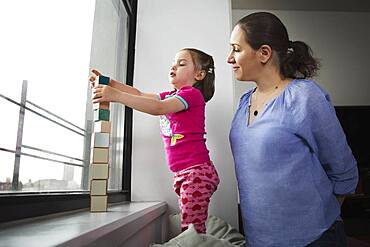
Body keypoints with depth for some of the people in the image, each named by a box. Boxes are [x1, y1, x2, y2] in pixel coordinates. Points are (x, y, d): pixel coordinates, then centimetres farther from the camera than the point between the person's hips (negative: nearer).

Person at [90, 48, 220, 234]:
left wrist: (116, 96, -26)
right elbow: (140, 94, 16)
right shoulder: (171, 95, 21)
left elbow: (159, 108, -21)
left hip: (196, 171, -9)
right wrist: (109, 83, 4)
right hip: (182, 173, 9)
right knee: (188, 228, 12)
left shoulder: (192, 93, -7)